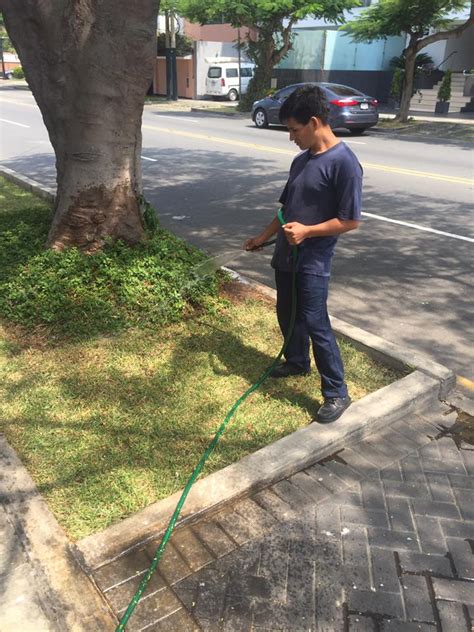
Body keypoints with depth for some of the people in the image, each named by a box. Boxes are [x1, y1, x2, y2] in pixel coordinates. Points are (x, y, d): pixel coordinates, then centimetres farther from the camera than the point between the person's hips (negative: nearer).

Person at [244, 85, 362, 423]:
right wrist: (264, 236, 20)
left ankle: (337, 393, 7)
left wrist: (307, 231, -22)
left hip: (313, 261, -8)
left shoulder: (344, 162, -16)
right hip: (286, 255, 8)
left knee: (315, 323, -6)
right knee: (287, 314, 20)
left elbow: (350, 220, -16)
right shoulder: (301, 160, 9)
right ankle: (297, 361, 43)